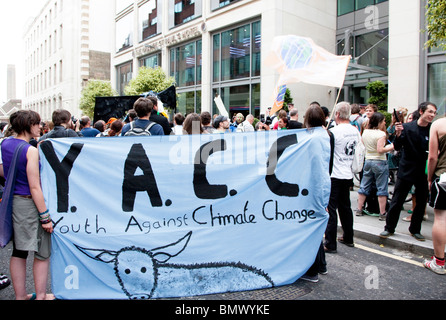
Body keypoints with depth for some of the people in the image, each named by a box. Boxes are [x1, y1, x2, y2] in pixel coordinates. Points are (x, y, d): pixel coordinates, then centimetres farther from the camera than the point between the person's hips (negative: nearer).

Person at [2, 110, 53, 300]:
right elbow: (34, 187, -19)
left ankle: (20, 295, 28)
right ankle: (40, 296, 16)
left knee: (18, 252, 16)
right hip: (29, 204, -8)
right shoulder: (31, 150, -18)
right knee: (42, 253, 7)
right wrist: (45, 217, -16)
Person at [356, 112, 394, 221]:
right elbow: (380, 150, -21)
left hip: (368, 161, 6)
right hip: (380, 162, -6)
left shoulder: (365, 132, 5)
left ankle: (359, 209, 17)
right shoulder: (381, 134, -14)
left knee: (364, 186, 13)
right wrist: (391, 147, -8)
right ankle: (382, 213, 4)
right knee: (382, 188, 1)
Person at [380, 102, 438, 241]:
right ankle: (389, 228, 17)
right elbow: (397, 147, -9)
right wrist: (398, 135, -27)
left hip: (424, 173, 3)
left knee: (421, 203, 12)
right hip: (406, 171, -2)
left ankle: (415, 230, 29)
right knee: (396, 201, 3)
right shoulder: (407, 127, -6)